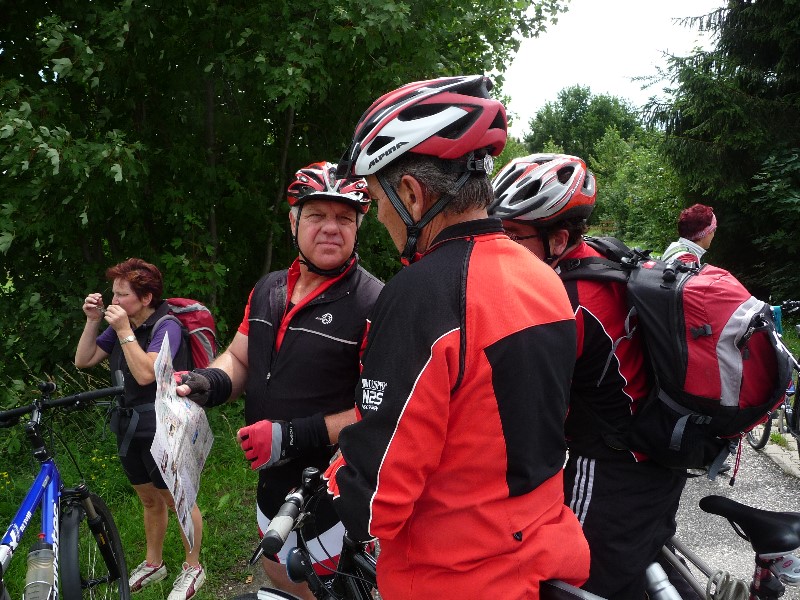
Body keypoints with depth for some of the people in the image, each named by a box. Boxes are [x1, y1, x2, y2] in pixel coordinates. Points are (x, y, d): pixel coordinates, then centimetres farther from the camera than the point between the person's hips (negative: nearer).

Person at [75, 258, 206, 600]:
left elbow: (145, 374, -29)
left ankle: (193, 568, 24)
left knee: (177, 501, 6)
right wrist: (92, 321, -5)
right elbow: (83, 361, 5)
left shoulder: (166, 327, -17)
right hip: (129, 427, 7)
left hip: (161, 429, -7)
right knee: (150, 500, 22)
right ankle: (153, 563, 39)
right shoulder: (121, 324, 5)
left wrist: (124, 331, -26)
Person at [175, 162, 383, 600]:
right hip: (273, 483, 8)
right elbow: (239, 358, 13)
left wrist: (296, 436, -28)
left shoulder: (374, 304, -20)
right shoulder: (267, 290, 4)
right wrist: (207, 382, -9)